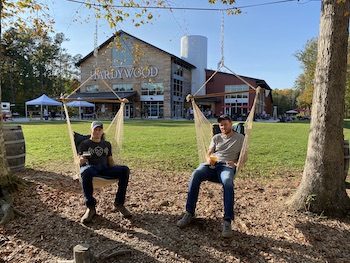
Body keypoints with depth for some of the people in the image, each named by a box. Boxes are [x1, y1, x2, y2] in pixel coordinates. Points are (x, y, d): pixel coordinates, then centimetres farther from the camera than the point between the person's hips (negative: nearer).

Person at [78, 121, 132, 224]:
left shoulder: (107, 144, 26)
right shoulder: (84, 144, 16)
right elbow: (79, 162, 5)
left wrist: (116, 171, -1)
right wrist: (81, 160, -21)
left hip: (105, 169, 3)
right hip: (91, 168, -3)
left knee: (125, 169, -26)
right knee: (86, 171, -41)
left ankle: (119, 203, -16)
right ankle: (90, 207, -27)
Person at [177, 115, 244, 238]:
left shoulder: (240, 138, 18)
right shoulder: (216, 137, 25)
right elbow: (208, 153, 17)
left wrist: (235, 163, -8)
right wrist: (208, 159, -8)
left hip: (227, 167, -2)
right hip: (212, 165, 3)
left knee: (227, 182, -40)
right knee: (196, 174, -32)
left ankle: (227, 221, -39)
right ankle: (189, 213, -27)